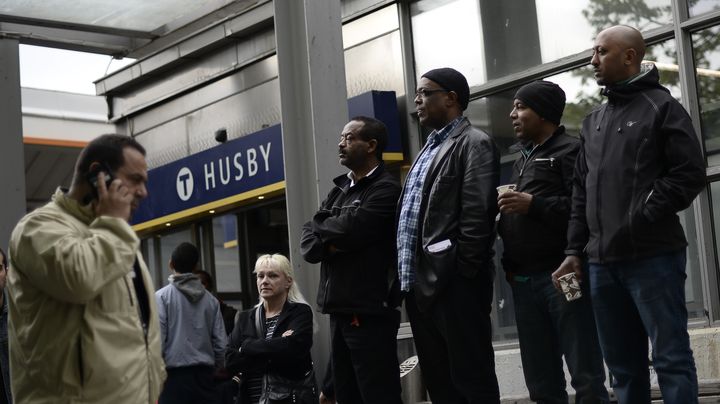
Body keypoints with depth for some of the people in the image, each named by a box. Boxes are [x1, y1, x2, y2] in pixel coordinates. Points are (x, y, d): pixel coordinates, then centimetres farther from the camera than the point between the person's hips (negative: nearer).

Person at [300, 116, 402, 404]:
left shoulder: (385, 189, -7)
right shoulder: (339, 191, 16)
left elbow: (350, 229, -19)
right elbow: (307, 245, 9)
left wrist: (319, 226, 1)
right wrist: (329, 243, -12)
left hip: (370, 312, -8)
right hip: (339, 310, 8)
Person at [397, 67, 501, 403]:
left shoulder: (473, 144, -5)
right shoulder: (429, 149, 22)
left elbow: (477, 214, -15)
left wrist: (461, 273, -18)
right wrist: (408, 277, 14)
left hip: (453, 283, -9)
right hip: (421, 285, 9)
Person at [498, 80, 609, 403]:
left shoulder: (570, 150, -1)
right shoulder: (521, 161, 24)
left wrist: (533, 205, -17)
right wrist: (504, 218, 8)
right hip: (524, 280, 8)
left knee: (586, 378, -5)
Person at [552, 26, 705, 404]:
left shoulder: (661, 106, 1)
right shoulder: (594, 121, 19)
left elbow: (690, 173, -8)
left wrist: (642, 217, -13)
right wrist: (574, 249, 12)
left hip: (653, 256, -6)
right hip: (603, 262, 6)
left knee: (670, 358, -5)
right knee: (623, 366, 9)